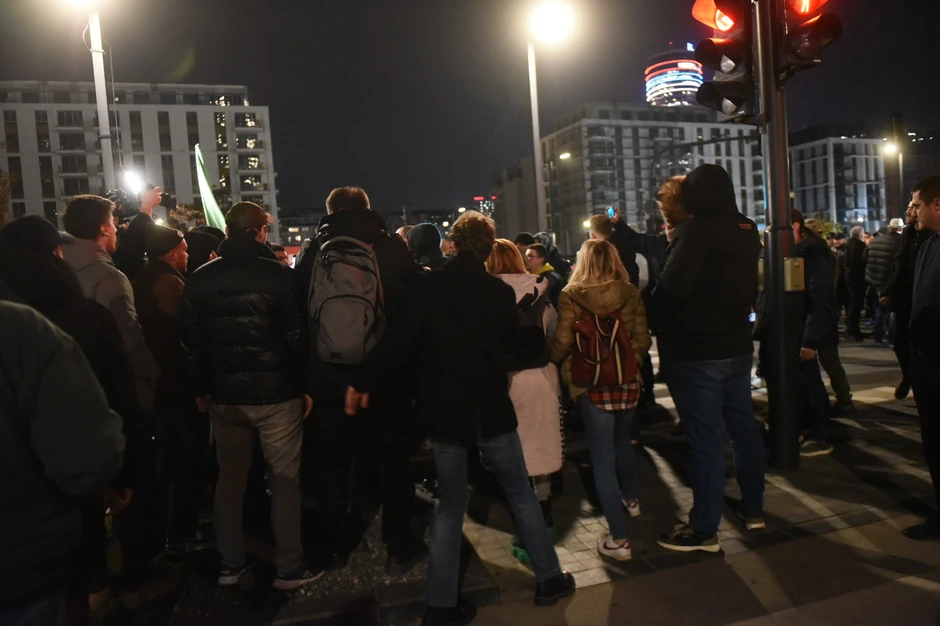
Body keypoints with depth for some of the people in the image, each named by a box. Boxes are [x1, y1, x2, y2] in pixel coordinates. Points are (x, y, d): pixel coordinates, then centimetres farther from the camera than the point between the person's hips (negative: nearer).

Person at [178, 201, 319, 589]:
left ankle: (229, 565, 26)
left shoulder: (200, 279, 3)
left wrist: (201, 389, 14)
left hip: (225, 395, 4)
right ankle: (289, 569, 13)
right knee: (284, 479, 6)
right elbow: (296, 335, -10)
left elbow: (190, 341, 5)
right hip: (275, 393, -4)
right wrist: (304, 386, -2)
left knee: (229, 479, 16)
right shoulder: (277, 274, -9)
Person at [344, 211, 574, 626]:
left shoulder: (427, 285, -6)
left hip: (445, 411, 0)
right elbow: (517, 348, 9)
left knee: (450, 505, 14)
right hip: (491, 409, 0)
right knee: (521, 494, 17)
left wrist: (363, 380, -6)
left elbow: (400, 340, -14)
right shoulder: (501, 291, -1)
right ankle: (549, 579, 27)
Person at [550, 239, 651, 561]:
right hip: (627, 380, 4)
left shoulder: (571, 295, -9)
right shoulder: (630, 293, -2)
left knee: (603, 457, 4)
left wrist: (550, 359, 8)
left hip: (592, 382, -3)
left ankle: (618, 539, 5)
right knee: (622, 441, 28)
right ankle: (630, 498, 50)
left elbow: (562, 343, -12)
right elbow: (643, 341, -2)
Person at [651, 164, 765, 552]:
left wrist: (652, 307, -8)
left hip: (697, 350, -8)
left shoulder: (697, 230, -16)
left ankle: (704, 529, 6)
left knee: (705, 437, -3)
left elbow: (673, 286, -24)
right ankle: (753, 508, 31)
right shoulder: (747, 230, 8)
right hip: (737, 345, 8)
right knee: (743, 425, 17)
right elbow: (749, 287, 16)